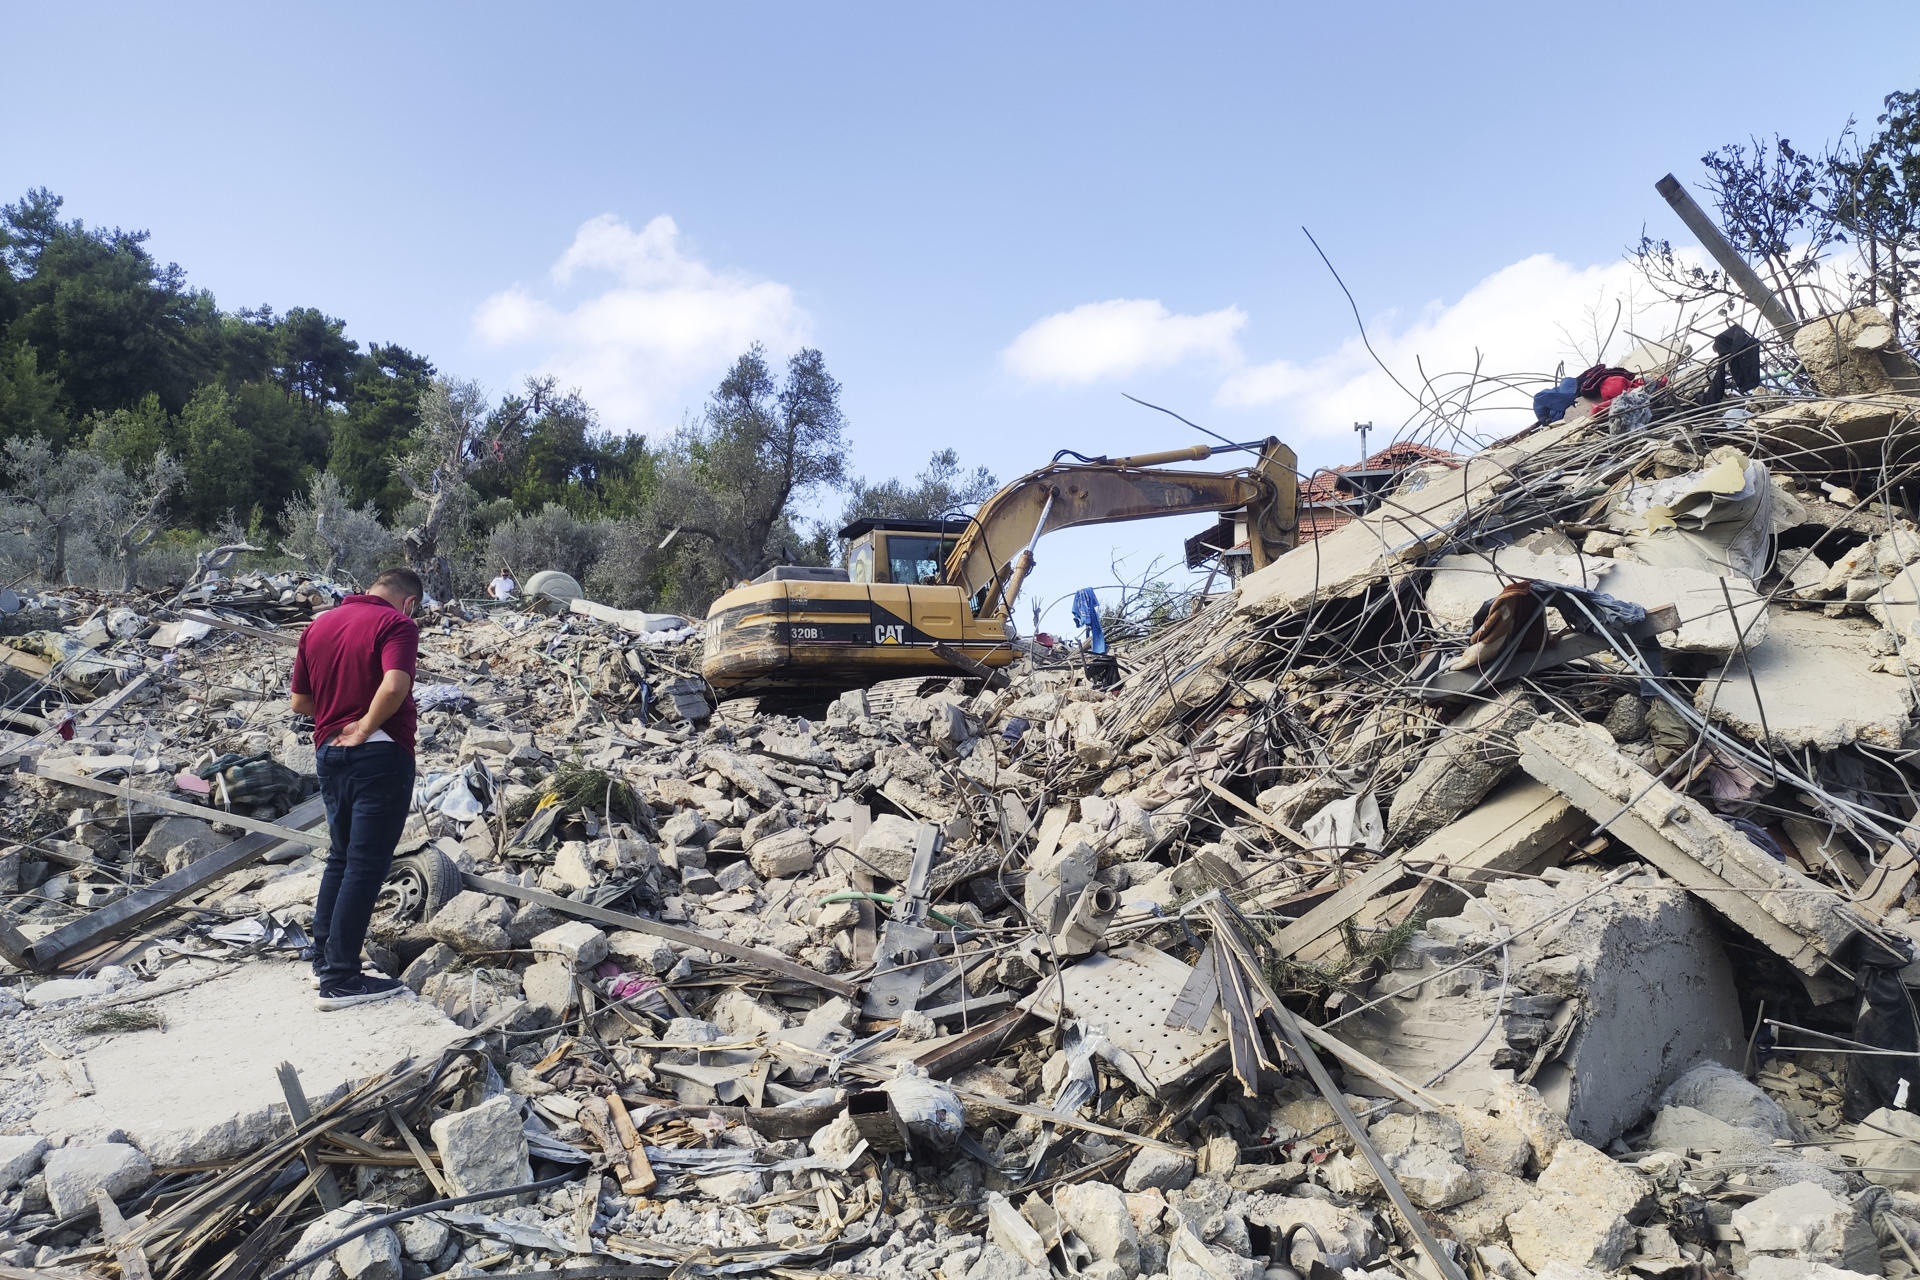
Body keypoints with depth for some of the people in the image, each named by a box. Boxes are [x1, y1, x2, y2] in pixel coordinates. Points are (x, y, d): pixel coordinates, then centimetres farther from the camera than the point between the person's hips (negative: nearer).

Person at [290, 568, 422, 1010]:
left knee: (340, 857, 21)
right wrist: (366, 726, -15)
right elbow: (394, 686, -27)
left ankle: (325, 958, 29)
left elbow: (299, 701, 15)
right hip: (380, 755, -7)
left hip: (329, 754, 7)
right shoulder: (396, 624, -10)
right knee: (366, 865, -2)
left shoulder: (319, 625, 13)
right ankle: (340, 979, 1)